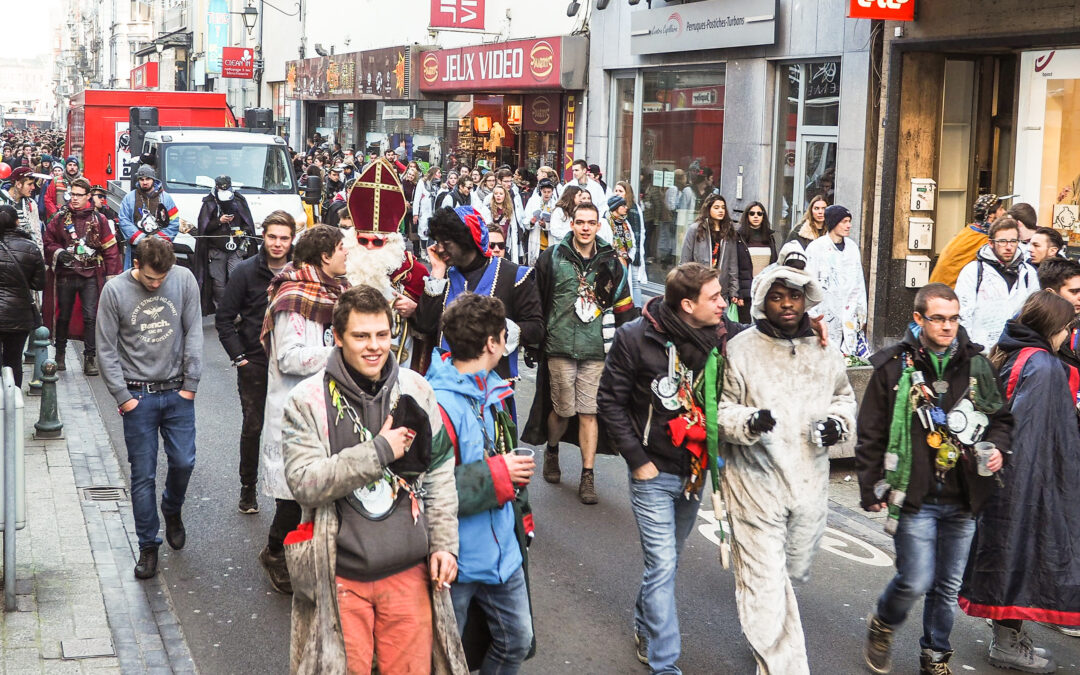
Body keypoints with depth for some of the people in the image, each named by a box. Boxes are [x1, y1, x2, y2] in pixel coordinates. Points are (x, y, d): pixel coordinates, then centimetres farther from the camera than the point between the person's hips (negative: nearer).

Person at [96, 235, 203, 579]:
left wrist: (190, 384, -2)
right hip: (137, 396, -1)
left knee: (183, 462, 1)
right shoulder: (115, 290, -8)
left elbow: (193, 334, 1)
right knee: (143, 475, 2)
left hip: (177, 392, 1)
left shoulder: (184, 280, -5)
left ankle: (172, 509, 34)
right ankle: (148, 546, 15)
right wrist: (123, 396, -6)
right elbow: (106, 349, -3)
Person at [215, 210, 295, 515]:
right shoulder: (246, 271, -5)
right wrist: (238, 356, -8)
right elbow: (224, 318, -2)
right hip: (254, 364, -1)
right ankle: (248, 488, 19)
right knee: (253, 426, 5)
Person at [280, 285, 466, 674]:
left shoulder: (415, 391, 3)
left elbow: (440, 473, 7)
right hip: (341, 578, -3)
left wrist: (444, 543, 1)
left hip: (409, 571, 3)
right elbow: (304, 483, -16)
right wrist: (379, 451, -18)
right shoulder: (308, 401, -7)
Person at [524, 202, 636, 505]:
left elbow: (623, 308, 12)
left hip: (596, 349, 1)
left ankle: (588, 476, 7)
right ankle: (551, 451, 34)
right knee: (562, 409, 4)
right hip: (560, 347, -1)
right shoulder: (552, 257, 2)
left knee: (589, 412, 1)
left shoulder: (611, 263, 8)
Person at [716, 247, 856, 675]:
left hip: (809, 482, 5)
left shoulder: (823, 349, 5)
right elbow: (720, 409, -5)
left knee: (796, 570, 21)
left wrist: (837, 422, -1)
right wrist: (750, 422, -25)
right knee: (765, 583, -5)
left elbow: (843, 395, 20)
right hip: (756, 482, -5)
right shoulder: (741, 349, -7)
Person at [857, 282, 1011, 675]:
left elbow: (1000, 416, 17)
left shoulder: (976, 364, 5)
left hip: (963, 500, 4)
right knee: (915, 582, -8)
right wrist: (871, 489, -4)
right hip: (914, 497, -3)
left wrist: (997, 446, -4)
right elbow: (871, 434, -1)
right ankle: (882, 627, 23)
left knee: (948, 586, 12)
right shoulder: (895, 367, -5)